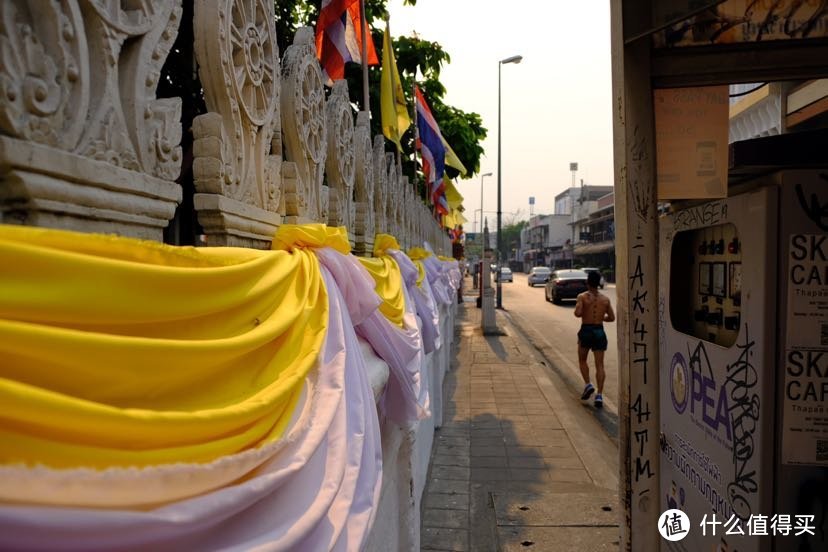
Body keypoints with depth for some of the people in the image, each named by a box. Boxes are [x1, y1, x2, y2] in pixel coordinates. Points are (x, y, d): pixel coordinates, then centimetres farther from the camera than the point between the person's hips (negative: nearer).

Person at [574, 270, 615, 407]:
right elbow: (612, 318, 4)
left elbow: (578, 313, -20)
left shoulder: (582, 296, -7)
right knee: (600, 365, 2)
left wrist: (580, 311, 2)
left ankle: (588, 384, 1)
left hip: (586, 331, -2)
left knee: (582, 360, 19)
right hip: (599, 331, 2)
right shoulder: (605, 299, 3)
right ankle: (599, 395, -6)